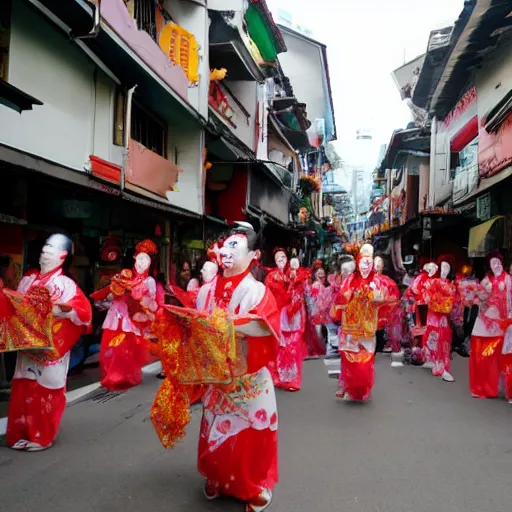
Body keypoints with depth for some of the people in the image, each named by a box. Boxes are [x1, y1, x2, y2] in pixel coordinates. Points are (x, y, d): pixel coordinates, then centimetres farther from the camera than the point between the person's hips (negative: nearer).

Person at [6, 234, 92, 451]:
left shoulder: (66, 284, -6)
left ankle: (41, 436, 13)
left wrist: (59, 310, -24)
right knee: (23, 390, 8)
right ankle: (20, 434, 21)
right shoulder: (28, 280, 12)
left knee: (45, 391, 0)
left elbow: (83, 312, -15)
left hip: (52, 347, -5)